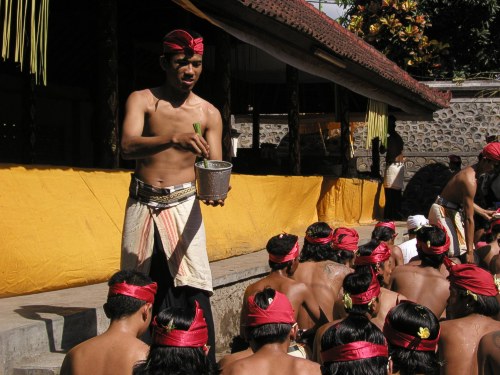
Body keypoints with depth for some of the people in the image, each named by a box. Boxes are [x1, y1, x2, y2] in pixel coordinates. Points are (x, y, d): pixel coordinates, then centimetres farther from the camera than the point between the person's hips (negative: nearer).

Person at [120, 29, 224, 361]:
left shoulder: (209, 114, 5)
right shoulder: (142, 100, -1)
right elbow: (128, 146, -18)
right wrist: (174, 138, -35)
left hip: (183, 205, 0)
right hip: (143, 205, 0)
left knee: (191, 290, -11)